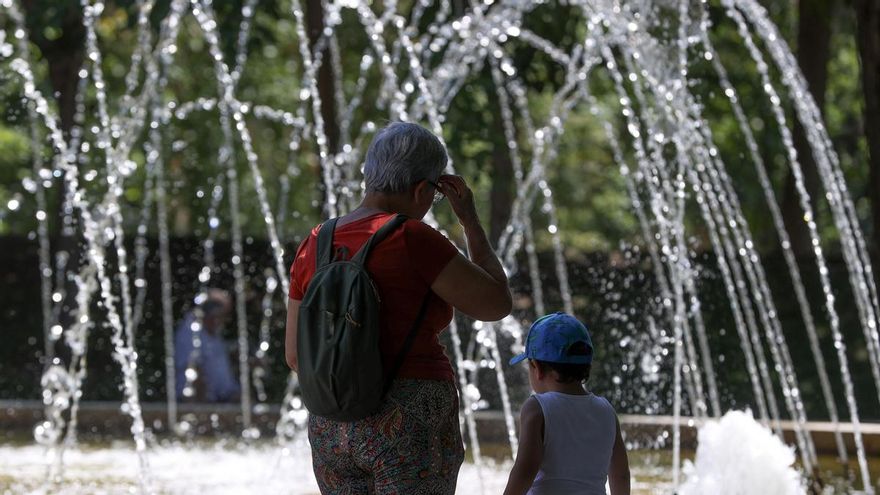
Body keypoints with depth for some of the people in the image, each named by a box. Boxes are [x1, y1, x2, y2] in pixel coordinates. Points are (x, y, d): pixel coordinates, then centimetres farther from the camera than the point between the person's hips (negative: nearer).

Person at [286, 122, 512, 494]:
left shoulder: (314, 247, 7)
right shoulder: (412, 240, -11)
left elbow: (297, 354, 11)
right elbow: (497, 303, -5)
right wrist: (471, 221, 5)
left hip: (335, 429, 7)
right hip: (412, 427, -6)